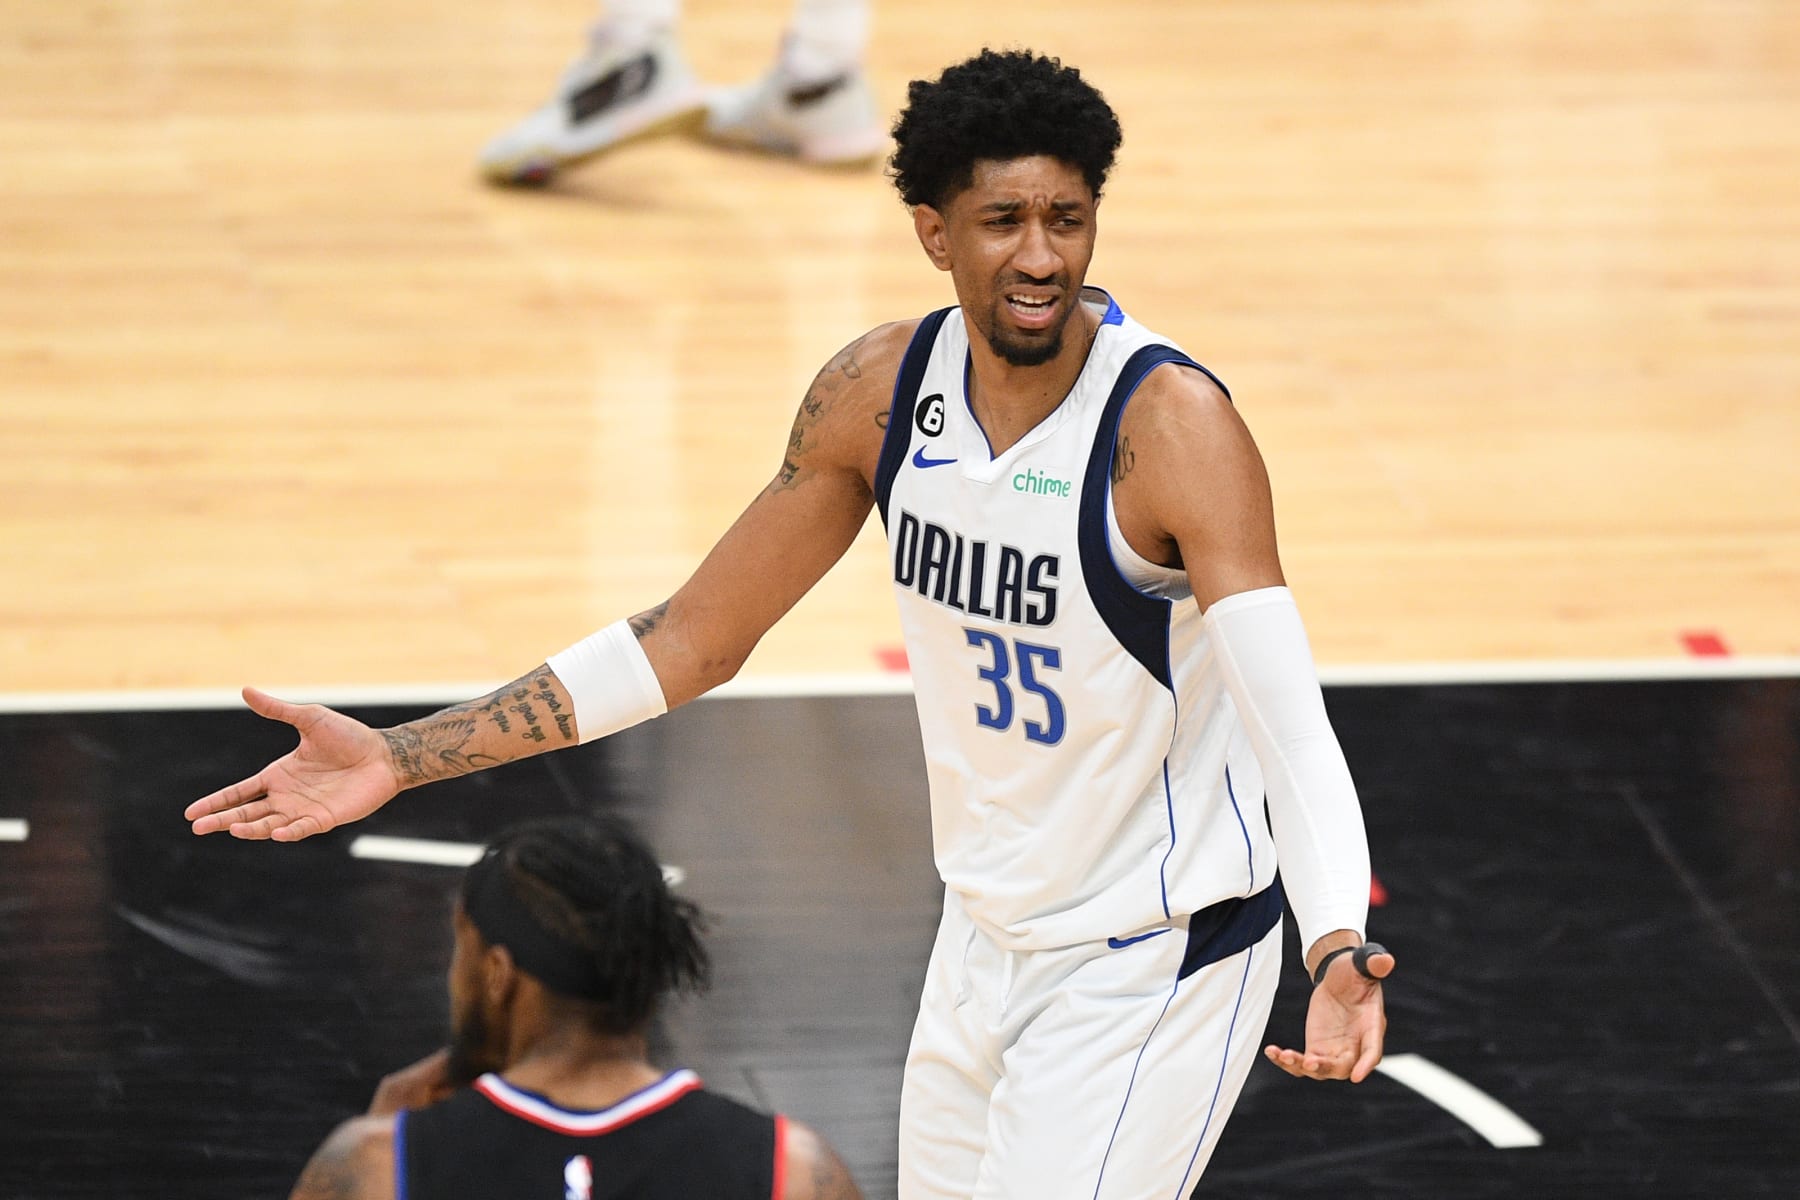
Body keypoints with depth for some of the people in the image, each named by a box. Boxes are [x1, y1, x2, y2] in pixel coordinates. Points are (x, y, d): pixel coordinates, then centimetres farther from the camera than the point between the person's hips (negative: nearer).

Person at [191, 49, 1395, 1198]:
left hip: (1154, 971, -6)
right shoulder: (881, 390, -6)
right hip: (987, 942, 7)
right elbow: (694, 641, 4)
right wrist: (401, 757, 0)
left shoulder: (1173, 423, -24)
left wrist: (1338, 952, -52)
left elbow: (1288, 710, -33)